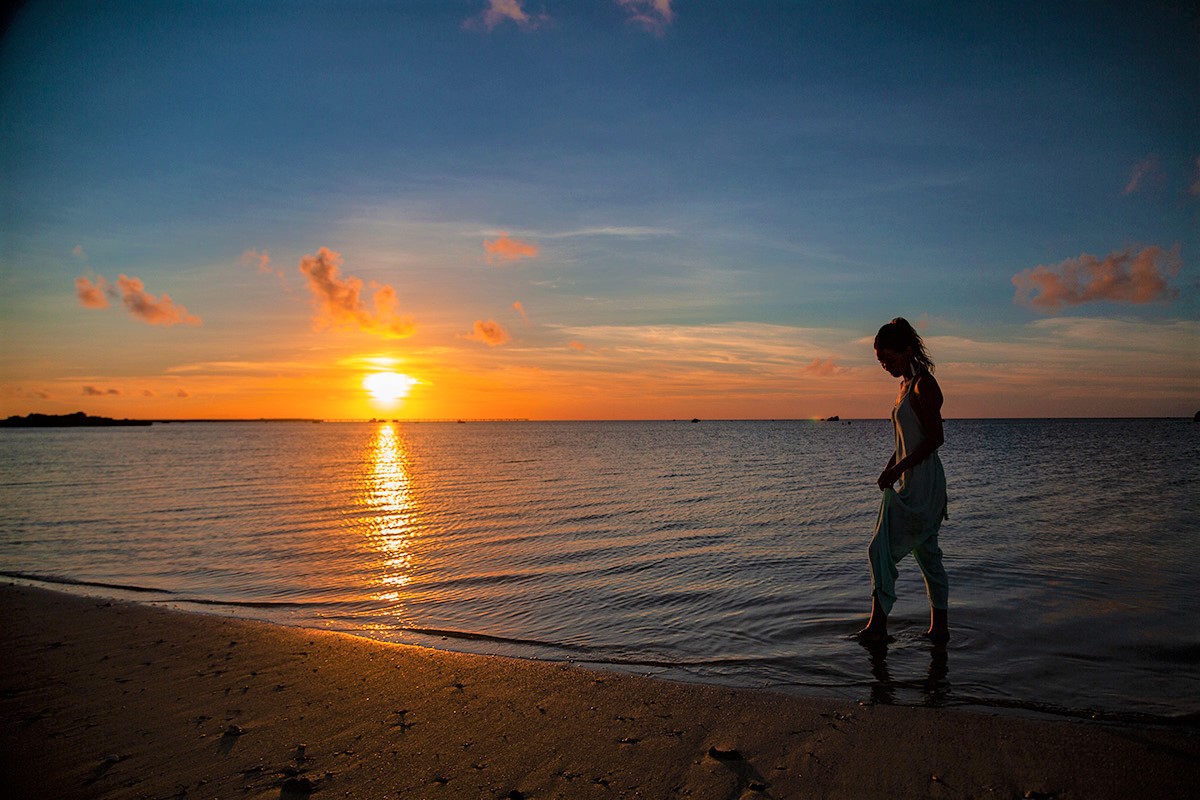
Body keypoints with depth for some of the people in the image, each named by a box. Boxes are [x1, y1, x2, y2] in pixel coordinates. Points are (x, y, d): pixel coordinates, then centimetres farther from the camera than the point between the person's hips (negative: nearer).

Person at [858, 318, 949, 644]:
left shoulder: (924, 385, -13)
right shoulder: (906, 385, 15)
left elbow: (935, 438, -19)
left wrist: (897, 468, -19)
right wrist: (889, 470, 11)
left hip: (921, 483, -10)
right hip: (908, 482, 10)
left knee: (882, 550, -8)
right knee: (926, 553, 14)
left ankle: (878, 623, 0)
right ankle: (939, 625, 22)